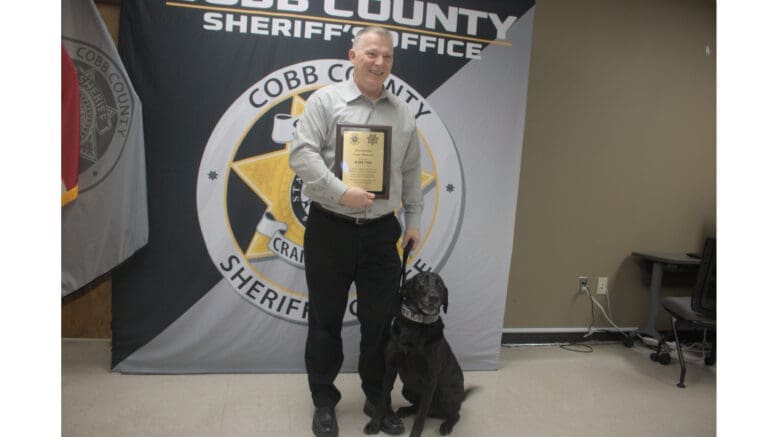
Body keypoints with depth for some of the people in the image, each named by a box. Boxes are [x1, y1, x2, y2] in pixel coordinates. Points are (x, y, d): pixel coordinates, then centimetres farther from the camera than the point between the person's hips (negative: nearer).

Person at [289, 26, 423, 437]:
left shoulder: (403, 113, 12)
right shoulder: (325, 100, -1)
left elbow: (411, 173, 16)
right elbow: (301, 154, -11)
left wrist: (414, 221, 12)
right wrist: (341, 192, -20)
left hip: (381, 233, 3)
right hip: (330, 229, -3)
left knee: (380, 320, 10)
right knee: (325, 320, 9)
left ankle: (377, 397, 31)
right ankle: (324, 400, 28)